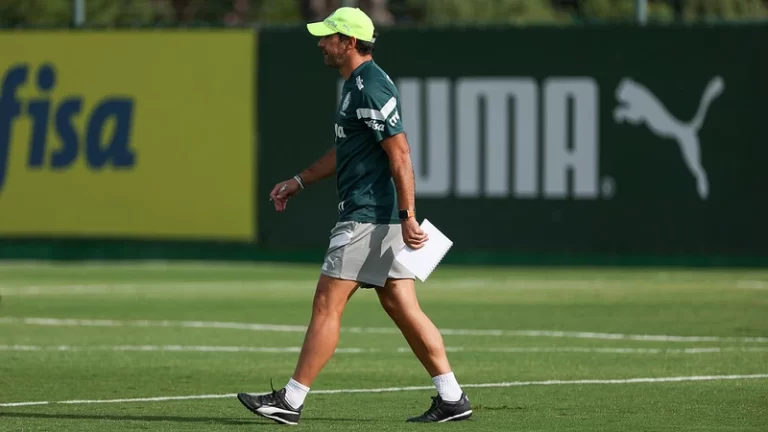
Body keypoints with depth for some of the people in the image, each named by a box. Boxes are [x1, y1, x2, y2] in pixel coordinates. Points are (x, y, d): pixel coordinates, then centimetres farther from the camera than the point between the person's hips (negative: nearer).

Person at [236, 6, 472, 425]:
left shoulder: (372, 88, -16)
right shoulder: (356, 84, 17)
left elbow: (400, 155, -21)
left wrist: (407, 216, -24)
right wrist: (299, 181, 27)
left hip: (368, 216, -10)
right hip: (379, 218, 10)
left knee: (326, 303, -6)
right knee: (402, 308, 8)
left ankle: (291, 401, -4)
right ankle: (451, 398, 8)